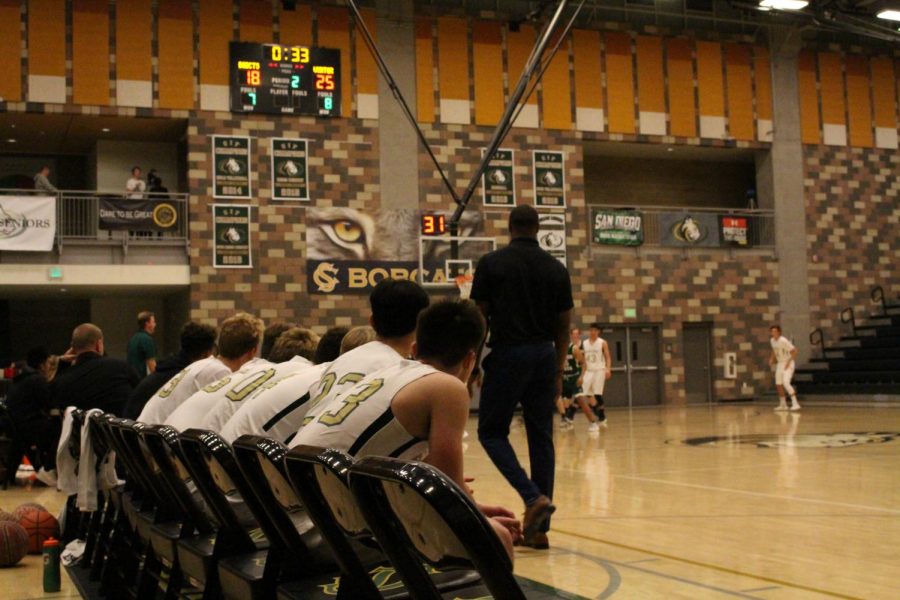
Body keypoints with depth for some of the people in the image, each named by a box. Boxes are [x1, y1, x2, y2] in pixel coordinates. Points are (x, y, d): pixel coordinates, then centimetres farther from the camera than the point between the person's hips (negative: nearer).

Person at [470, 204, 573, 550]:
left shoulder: (492, 263, -2)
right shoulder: (556, 269, 8)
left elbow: (480, 318, -2)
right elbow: (563, 327, 10)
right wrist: (558, 372, 17)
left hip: (507, 354, -4)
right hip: (544, 356, 4)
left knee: (491, 432, 8)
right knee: (541, 438, 7)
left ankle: (534, 497, -12)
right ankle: (539, 529, 9)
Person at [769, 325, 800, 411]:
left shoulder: (784, 341, -23)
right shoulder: (772, 340, 1)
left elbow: (794, 351, -21)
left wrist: (789, 362, -25)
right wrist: (772, 358, 7)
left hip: (787, 364, -8)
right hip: (780, 364, 8)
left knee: (786, 383, -22)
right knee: (778, 384, 10)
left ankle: (795, 404, -19)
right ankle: (783, 405, 22)